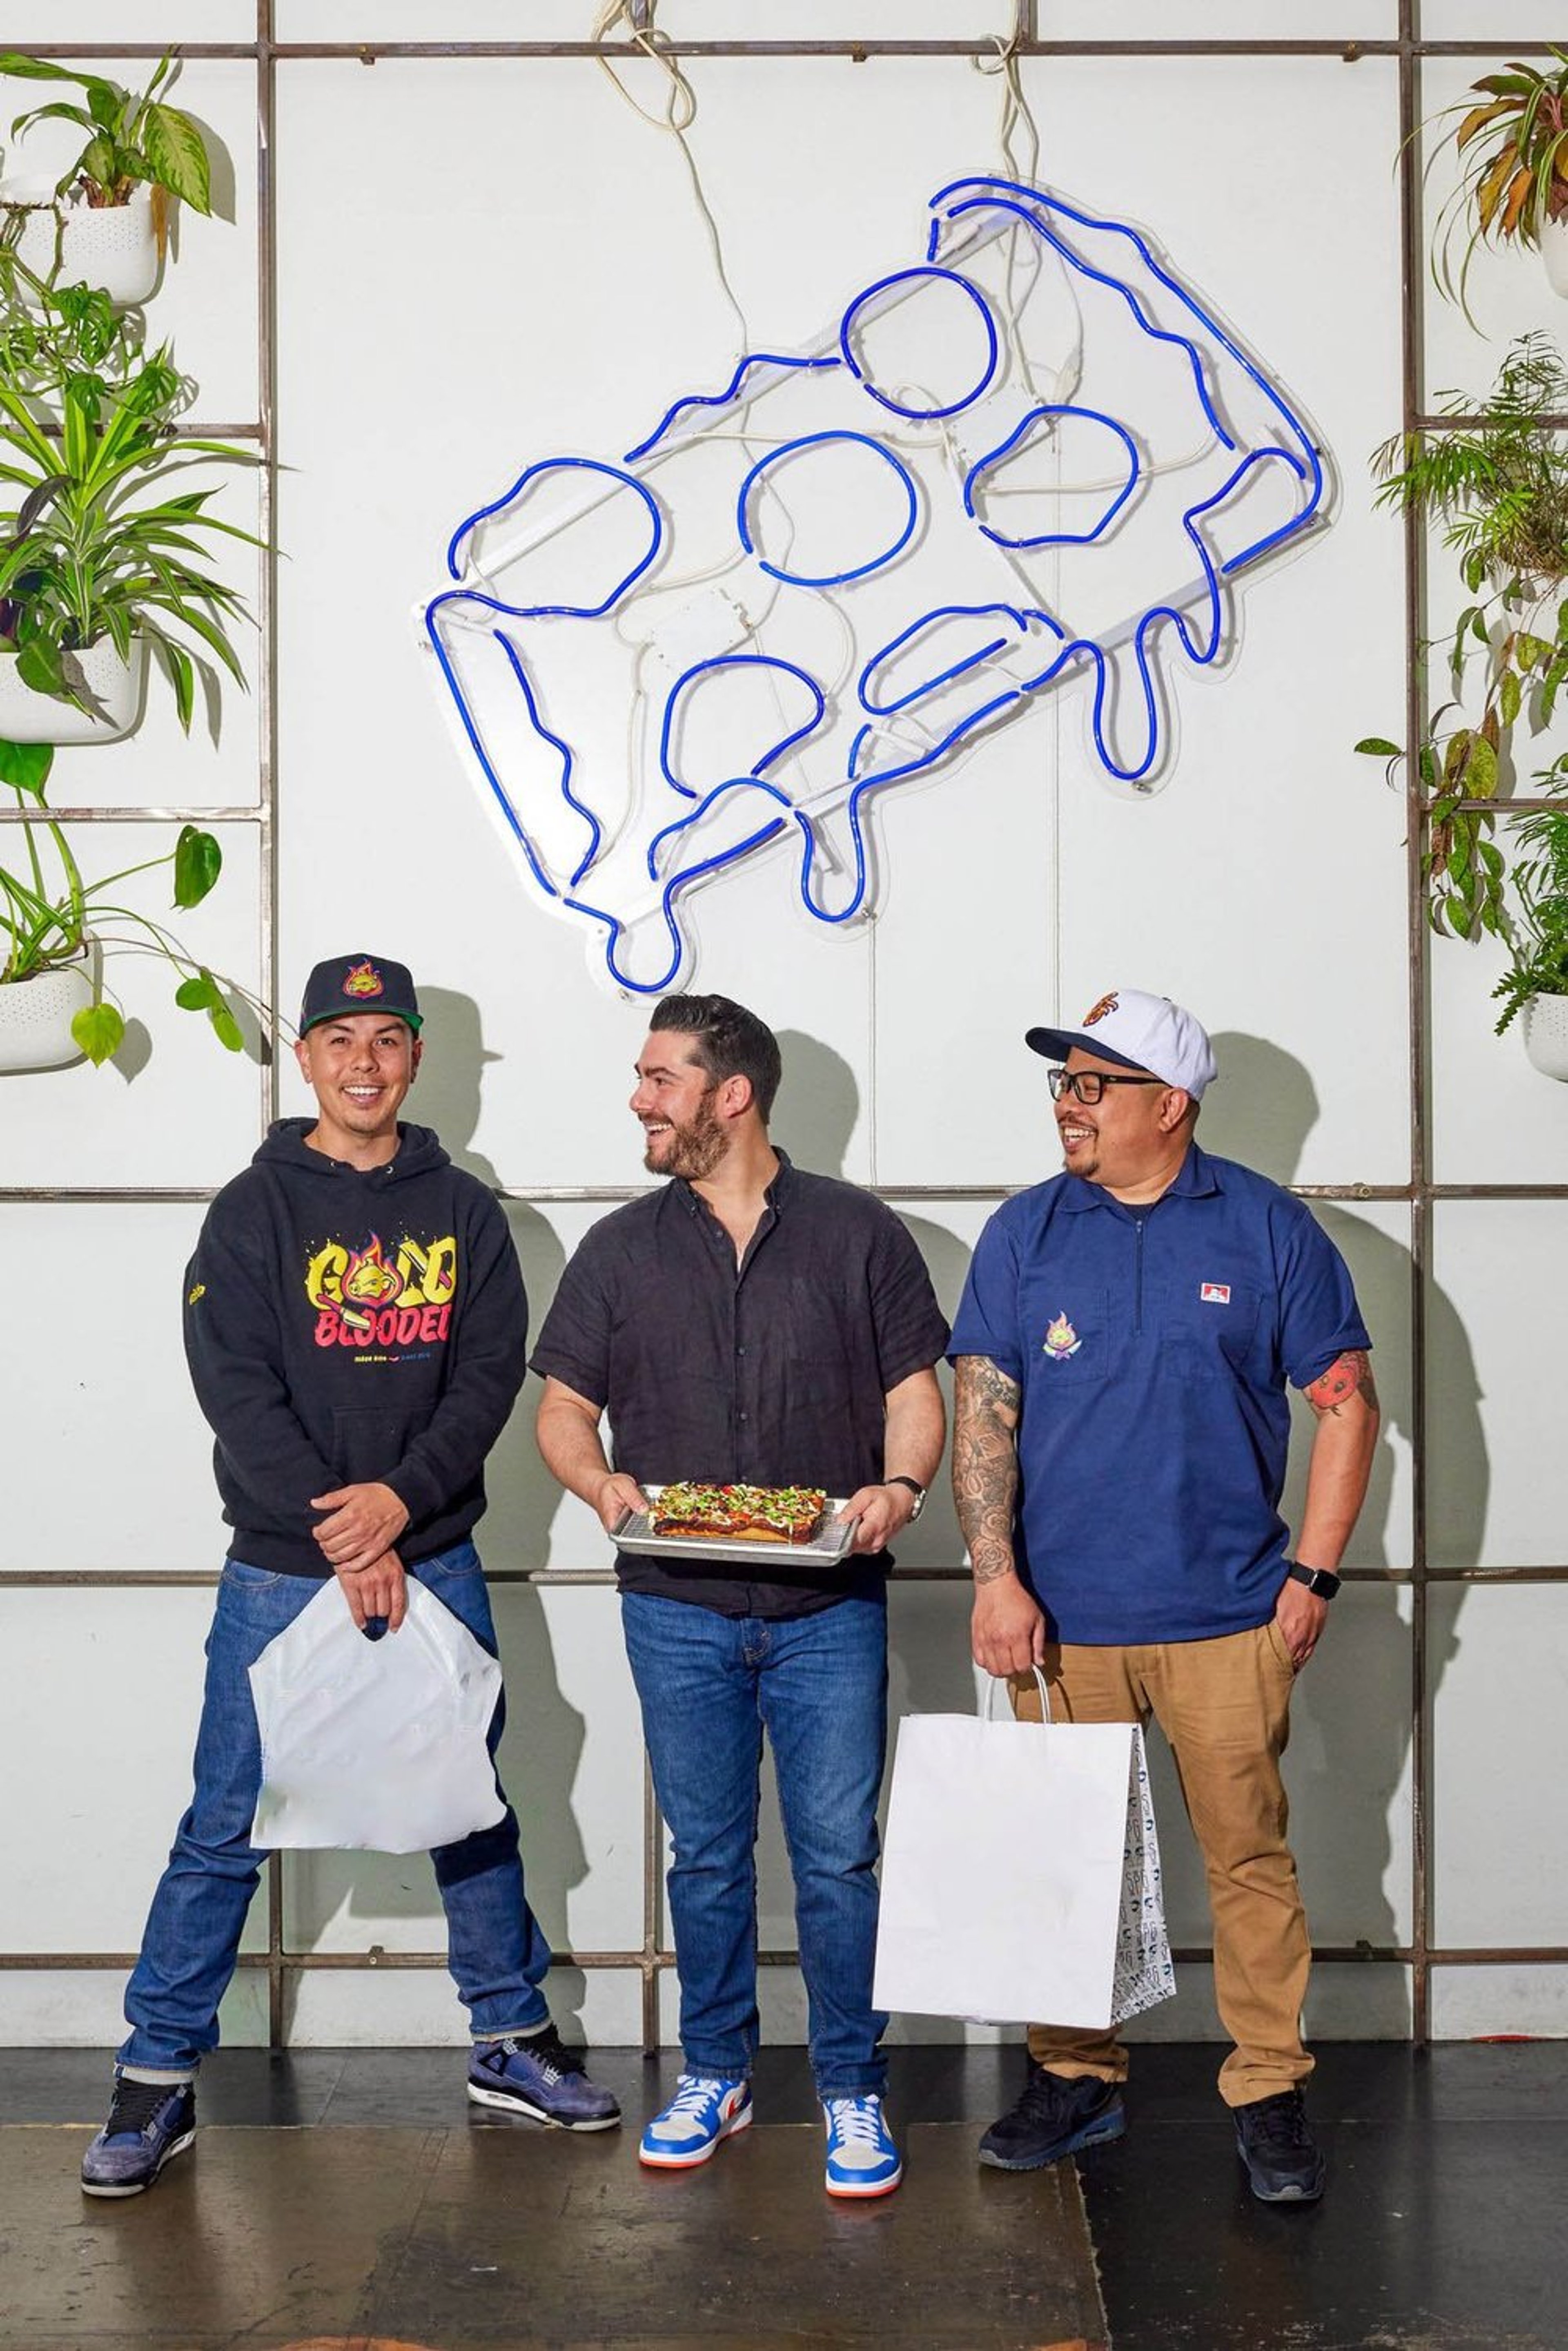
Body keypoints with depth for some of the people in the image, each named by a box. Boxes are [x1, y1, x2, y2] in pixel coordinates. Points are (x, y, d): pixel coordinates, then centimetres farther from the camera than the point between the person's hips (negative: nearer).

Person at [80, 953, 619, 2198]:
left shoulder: (464, 1210, 6)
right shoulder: (255, 1209, -1)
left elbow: (491, 1374, -1)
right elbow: (238, 1391, -9)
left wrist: (400, 1499, -16)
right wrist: (340, 1538, -16)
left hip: (436, 1564, 3)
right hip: (281, 1574, -2)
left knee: (475, 1811, 12)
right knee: (228, 1830, 1)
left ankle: (514, 2044, 26)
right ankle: (159, 2079, 12)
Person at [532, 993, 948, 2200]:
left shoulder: (859, 1233, 3)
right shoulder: (623, 1248, 8)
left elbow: (914, 1393, 4)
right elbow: (564, 1409, 10)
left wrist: (898, 1486, -16)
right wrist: (603, 1481, -11)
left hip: (829, 1610, -2)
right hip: (678, 1611, 2)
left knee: (839, 1857, 1)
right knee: (707, 1858, 11)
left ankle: (854, 2095, 14)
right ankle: (716, 2077, 25)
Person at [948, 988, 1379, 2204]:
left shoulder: (1268, 1228, 0)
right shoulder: (1025, 1234, 5)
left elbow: (1347, 1404, 3)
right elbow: (983, 1413, 3)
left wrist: (1313, 1573, -1)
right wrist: (997, 1578, -6)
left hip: (1227, 1614, -2)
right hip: (1061, 1619, 2)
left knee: (1251, 1856, 2)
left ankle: (1270, 2093, 15)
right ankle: (1078, 2080, 23)